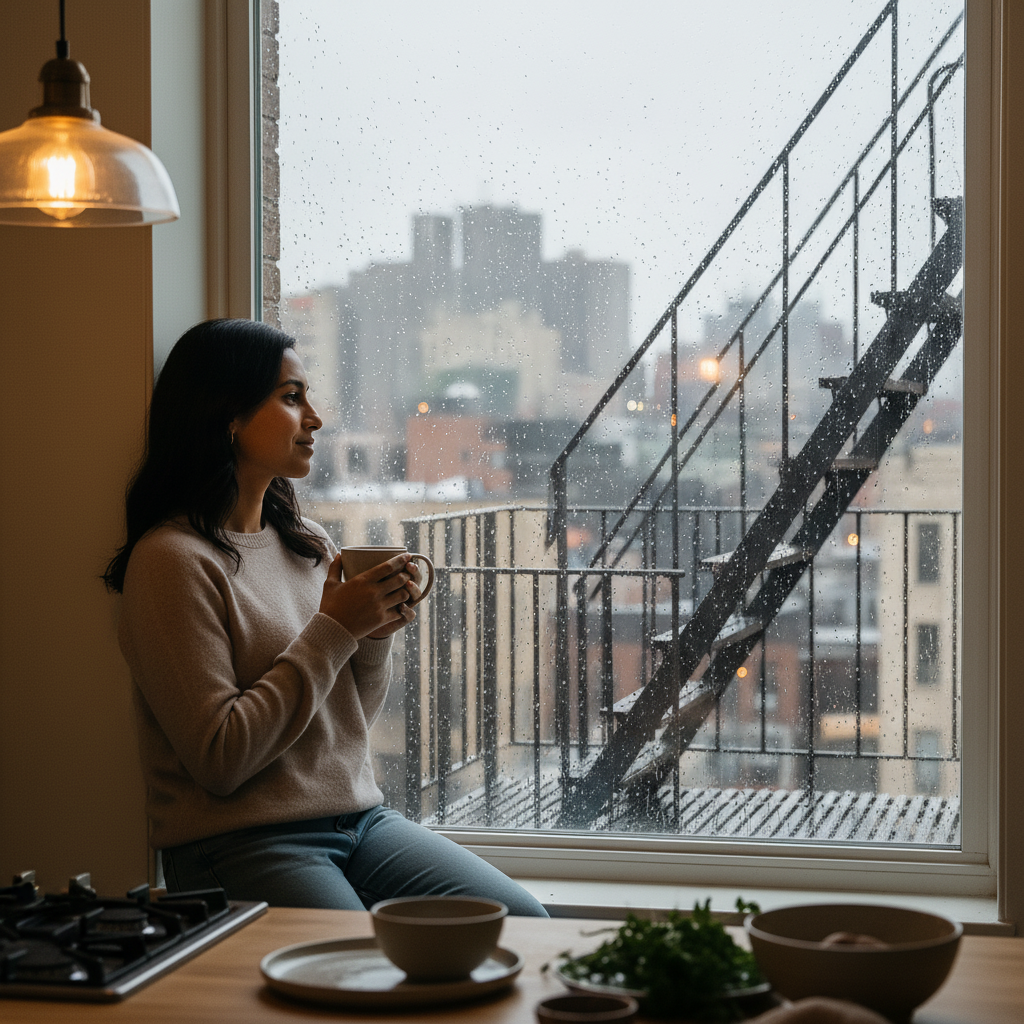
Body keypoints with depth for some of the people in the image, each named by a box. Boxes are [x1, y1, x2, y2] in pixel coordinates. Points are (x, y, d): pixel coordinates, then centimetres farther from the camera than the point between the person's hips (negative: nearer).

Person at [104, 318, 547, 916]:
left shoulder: (310, 544, 13)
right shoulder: (173, 559, -10)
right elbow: (219, 760, -17)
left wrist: (377, 633, -1)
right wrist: (333, 629, -14)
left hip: (362, 817, 7)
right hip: (241, 845, -7)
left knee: (522, 924, -12)